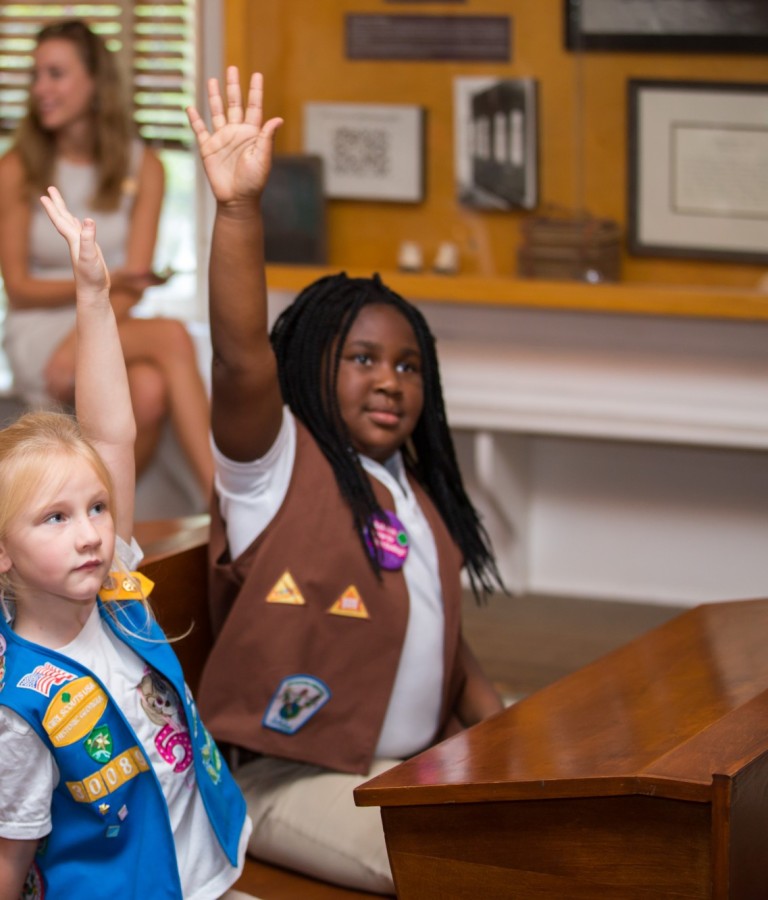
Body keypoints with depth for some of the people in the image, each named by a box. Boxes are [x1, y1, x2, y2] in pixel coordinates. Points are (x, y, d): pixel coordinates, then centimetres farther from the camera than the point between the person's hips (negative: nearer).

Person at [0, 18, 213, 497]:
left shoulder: (142, 166, 5)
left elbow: (133, 284, -1)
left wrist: (83, 341, -19)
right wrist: (103, 283, -17)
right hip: (39, 334, -3)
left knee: (151, 391, -37)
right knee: (171, 336, -32)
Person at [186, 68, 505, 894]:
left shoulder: (418, 498, 16)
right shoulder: (278, 466, -7)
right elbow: (240, 360, -26)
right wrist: (238, 207, -37)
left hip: (415, 763, 8)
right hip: (294, 775, -8)